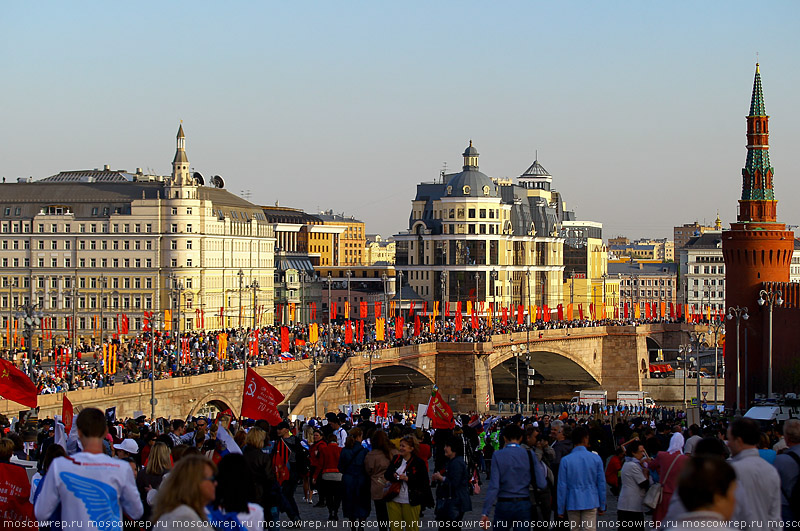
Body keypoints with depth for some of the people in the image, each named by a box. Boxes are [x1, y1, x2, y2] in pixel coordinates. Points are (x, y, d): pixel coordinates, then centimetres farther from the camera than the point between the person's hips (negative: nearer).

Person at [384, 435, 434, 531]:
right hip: (394, 500, 5)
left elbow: (424, 483, -10)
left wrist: (407, 479, -19)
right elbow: (386, 475, 10)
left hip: (410, 501, -5)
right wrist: (394, 476, -13)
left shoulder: (419, 462, -7)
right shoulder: (396, 459, 9)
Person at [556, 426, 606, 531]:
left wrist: (561, 509, 3)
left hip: (573, 504, 0)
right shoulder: (596, 459, -4)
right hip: (591, 503, 0)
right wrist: (602, 506, 10)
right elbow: (601, 484, 1)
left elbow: (562, 486, -4)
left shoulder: (565, 460, -5)